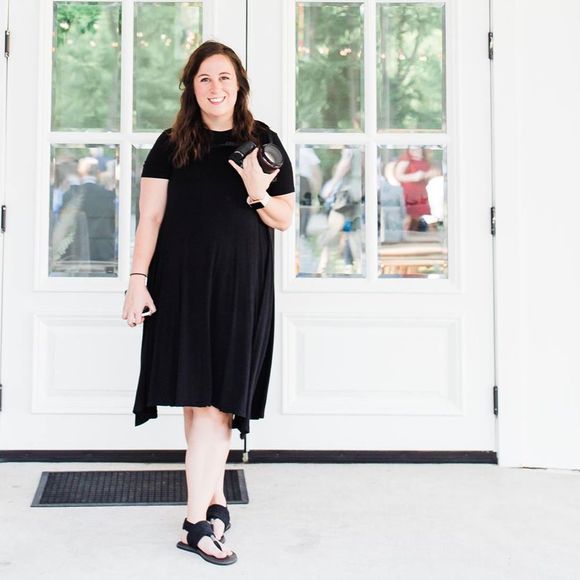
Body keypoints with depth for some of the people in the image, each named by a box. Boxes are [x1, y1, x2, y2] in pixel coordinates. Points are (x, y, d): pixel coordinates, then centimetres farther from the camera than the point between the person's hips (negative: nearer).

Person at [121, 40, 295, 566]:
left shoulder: (264, 143, 7)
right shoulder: (171, 146, 6)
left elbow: (285, 220, 9)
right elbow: (150, 218, 5)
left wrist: (258, 192, -11)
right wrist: (138, 279, -4)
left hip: (241, 287, 0)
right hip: (182, 283, 0)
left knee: (217, 400, -1)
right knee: (198, 401, 1)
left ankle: (199, 521, 6)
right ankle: (214, 501, 11)